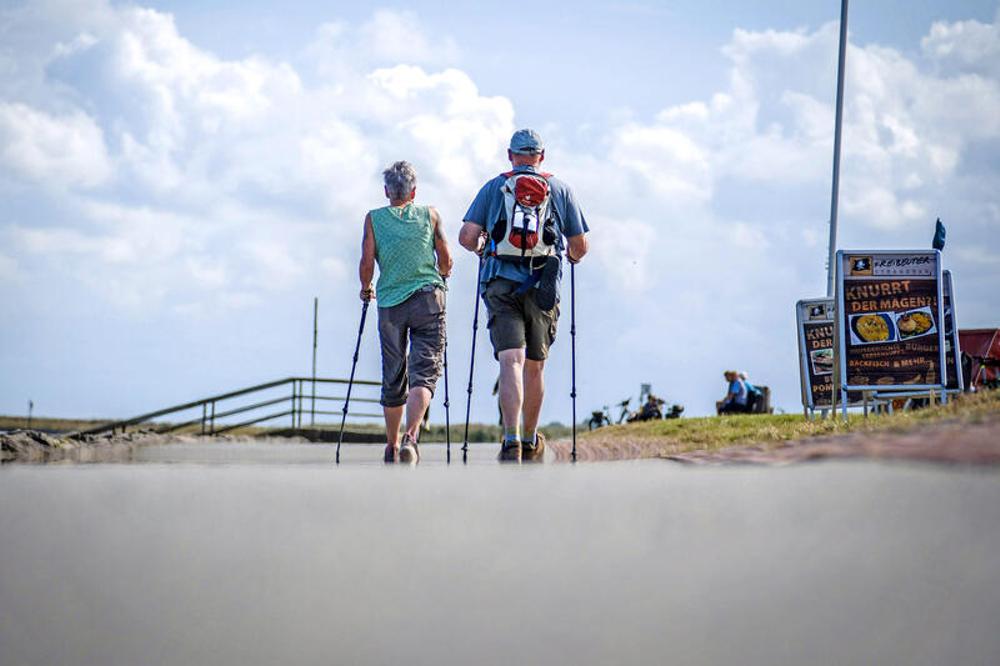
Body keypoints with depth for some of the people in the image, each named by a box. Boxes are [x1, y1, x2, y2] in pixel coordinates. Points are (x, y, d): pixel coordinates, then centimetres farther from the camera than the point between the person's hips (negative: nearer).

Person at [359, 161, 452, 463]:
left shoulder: (374, 219, 5)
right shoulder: (429, 215, 7)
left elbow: (367, 263, -1)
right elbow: (446, 262, 8)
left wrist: (365, 288, 18)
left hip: (389, 303, 1)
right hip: (428, 301, -1)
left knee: (393, 379, 12)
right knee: (424, 372, -7)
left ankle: (392, 447, 21)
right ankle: (411, 436, -29)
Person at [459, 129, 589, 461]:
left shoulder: (494, 187, 8)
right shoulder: (560, 189, 11)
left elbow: (466, 237, 0)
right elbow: (580, 246, 12)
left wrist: (480, 246, 23)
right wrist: (573, 256, 35)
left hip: (501, 284, -1)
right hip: (542, 286, 1)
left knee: (510, 362, -9)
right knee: (534, 365, 15)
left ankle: (512, 441, -25)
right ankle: (530, 441, 28)